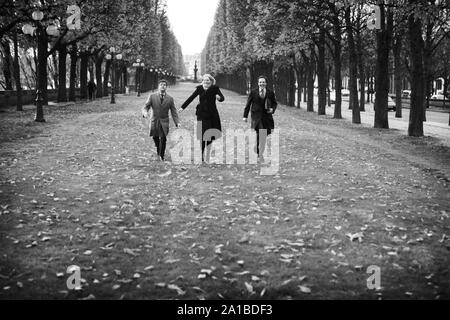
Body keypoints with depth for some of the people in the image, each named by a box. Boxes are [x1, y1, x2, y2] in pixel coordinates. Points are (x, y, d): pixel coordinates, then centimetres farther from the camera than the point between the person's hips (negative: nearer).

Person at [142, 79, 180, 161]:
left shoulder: (170, 99, 3)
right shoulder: (152, 96, 2)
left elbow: (174, 112, 3)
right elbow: (145, 107, -3)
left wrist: (177, 122, -10)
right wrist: (145, 112, -27)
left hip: (164, 121, -1)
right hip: (154, 121, 1)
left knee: (163, 138, -14)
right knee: (155, 137, 5)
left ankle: (161, 156, 0)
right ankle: (159, 152, 33)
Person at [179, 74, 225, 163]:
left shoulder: (215, 89, -1)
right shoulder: (199, 89, 3)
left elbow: (222, 98, -11)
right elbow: (191, 98, 9)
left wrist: (219, 98, -34)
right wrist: (182, 107, 6)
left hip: (212, 115, 0)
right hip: (202, 114, 0)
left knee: (210, 136, 1)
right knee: (202, 135, -5)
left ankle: (207, 158, 12)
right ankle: (201, 155, 5)